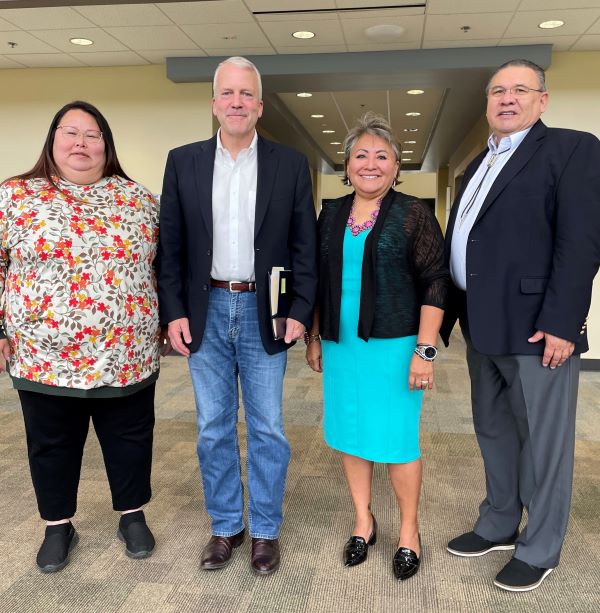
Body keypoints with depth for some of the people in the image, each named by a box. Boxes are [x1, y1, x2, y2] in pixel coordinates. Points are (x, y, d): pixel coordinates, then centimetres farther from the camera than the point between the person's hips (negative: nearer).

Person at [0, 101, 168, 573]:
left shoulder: (137, 198, 3)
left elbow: (164, 263, 9)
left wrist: (165, 321, 6)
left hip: (127, 356, 1)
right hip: (44, 357, 0)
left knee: (130, 440, 14)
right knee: (52, 446, 14)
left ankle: (133, 518, 34)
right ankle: (58, 528, 34)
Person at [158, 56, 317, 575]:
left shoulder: (290, 165, 1)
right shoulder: (183, 162, 4)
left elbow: (305, 246, 1)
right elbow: (170, 244, 4)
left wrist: (300, 312, -7)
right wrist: (173, 311, -3)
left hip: (264, 313, -1)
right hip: (206, 311, 2)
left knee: (267, 429, 8)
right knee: (213, 429, 11)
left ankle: (265, 529, 26)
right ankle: (226, 525, 30)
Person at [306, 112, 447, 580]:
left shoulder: (414, 213, -5)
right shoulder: (332, 213, 8)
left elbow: (435, 284, -9)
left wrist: (424, 350, -14)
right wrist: (315, 337, 13)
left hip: (393, 345, -4)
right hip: (341, 345, 5)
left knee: (396, 440, 3)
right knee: (349, 436, 13)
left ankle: (409, 531, 25)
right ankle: (363, 520, 33)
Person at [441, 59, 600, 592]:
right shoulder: (479, 165, 19)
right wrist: (457, 312, 11)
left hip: (536, 326, -8)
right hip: (484, 326, 8)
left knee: (542, 442, 6)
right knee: (493, 431, 18)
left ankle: (539, 550, 23)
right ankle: (499, 526, 36)